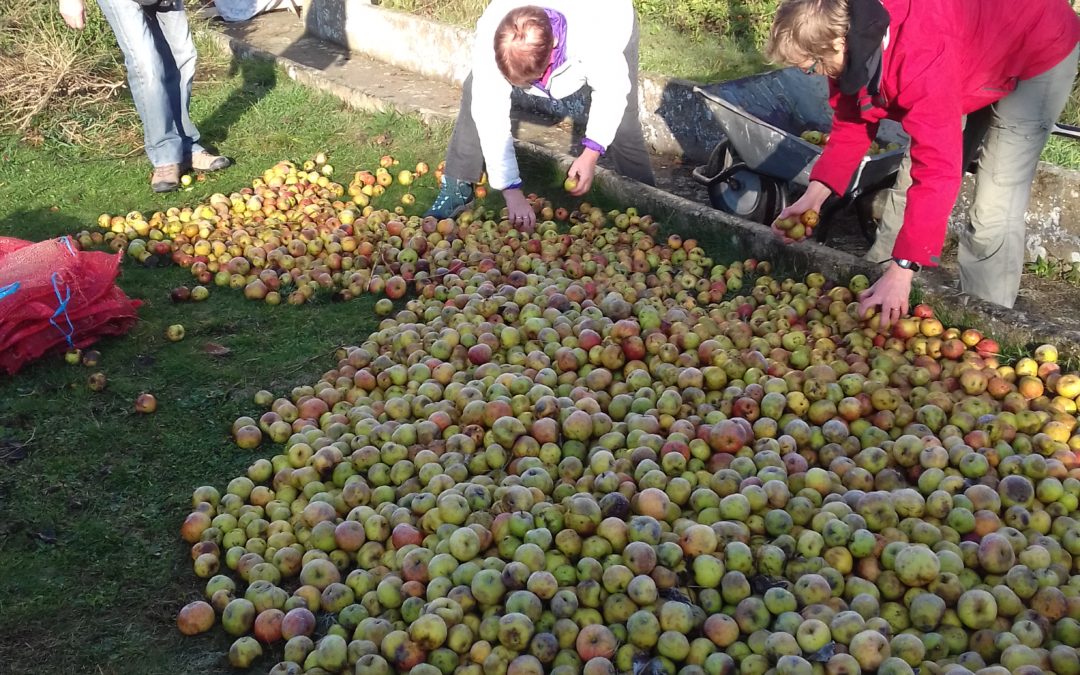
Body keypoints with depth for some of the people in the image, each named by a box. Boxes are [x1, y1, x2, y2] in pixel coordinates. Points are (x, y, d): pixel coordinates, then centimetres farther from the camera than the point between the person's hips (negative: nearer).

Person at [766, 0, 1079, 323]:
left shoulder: (919, 58, -43)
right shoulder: (846, 33, -18)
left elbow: (938, 169, -44)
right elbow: (850, 124, -5)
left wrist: (902, 270, -44)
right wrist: (815, 194, -17)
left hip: (1039, 52, -8)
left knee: (995, 209, -13)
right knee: (911, 174, 11)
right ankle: (881, 278, 28)